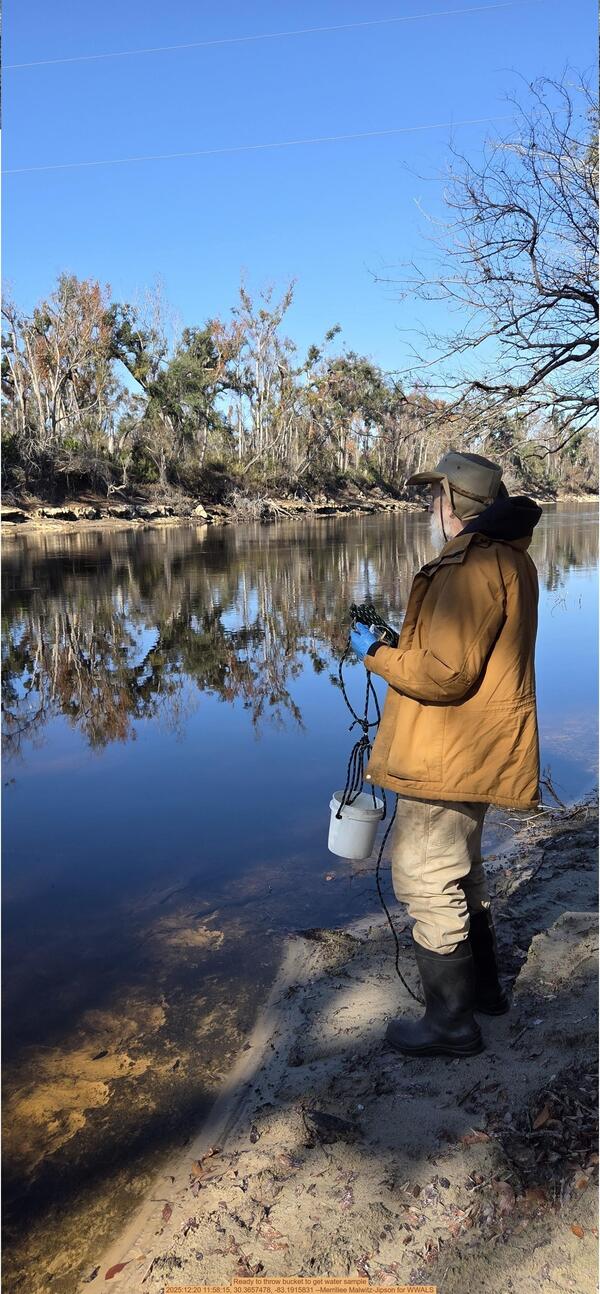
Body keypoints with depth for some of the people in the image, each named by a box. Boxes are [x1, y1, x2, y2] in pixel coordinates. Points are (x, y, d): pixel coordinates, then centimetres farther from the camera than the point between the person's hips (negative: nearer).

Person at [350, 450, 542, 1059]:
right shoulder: (508, 558, 11)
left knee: (427, 880, 1)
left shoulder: (471, 568, -23)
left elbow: (444, 674, -26)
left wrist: (376, 654, -12)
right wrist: (404, 644, 11)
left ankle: (450, 1021, 14)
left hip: (448, 759, -11)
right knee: (461, 872, 24)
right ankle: (483, 986, 39)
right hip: (472, 754, 11)